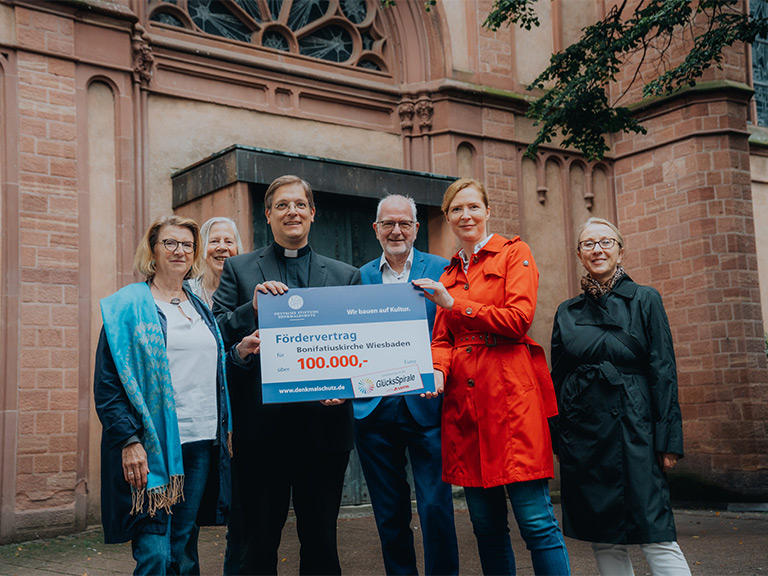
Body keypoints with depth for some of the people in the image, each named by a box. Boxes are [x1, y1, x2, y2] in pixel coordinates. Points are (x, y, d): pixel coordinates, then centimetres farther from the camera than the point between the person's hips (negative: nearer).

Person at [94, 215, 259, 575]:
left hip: (201, 443, 6)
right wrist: (129, 440, -17)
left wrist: (238, 353, 5)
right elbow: (107, 383, -8)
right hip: (153, 444, -6)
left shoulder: (200, 308, 18)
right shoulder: (127, 306, -2)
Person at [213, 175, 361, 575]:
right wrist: (253, 308, -16)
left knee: (321, 540, 11)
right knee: (259, 543, 8)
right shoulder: (239, 269, 8)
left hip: (323, 425, 1)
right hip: (262, 426, -1)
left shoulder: (346, 276, 11)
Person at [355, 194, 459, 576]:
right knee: (389, 512, 11)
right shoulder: (359, 277, 11)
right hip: (374, 410, 3)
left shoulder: (441, 270, 4)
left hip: (425, 405, -3)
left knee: (435, 505, -5)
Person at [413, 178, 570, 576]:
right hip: (464, 398, 5)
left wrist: (453, 304, -9)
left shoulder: (514, 253, 5)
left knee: (535, 519, -9)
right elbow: (441, 338, 15)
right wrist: (437, 371, -6)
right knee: (485, 524, 7)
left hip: (511, 393, -5)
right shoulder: (449, 273, 21)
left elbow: (519, 319, -8)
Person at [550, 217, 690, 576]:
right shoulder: (567, 312, 12)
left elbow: (664, 372, -1)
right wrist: (557, 442, 8)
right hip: (581, 434, 3)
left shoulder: (644, 300, 4)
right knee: (604, 541, 6)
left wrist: (668, 441, -7)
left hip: (632, 428, -3)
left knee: (655, 537, -8)